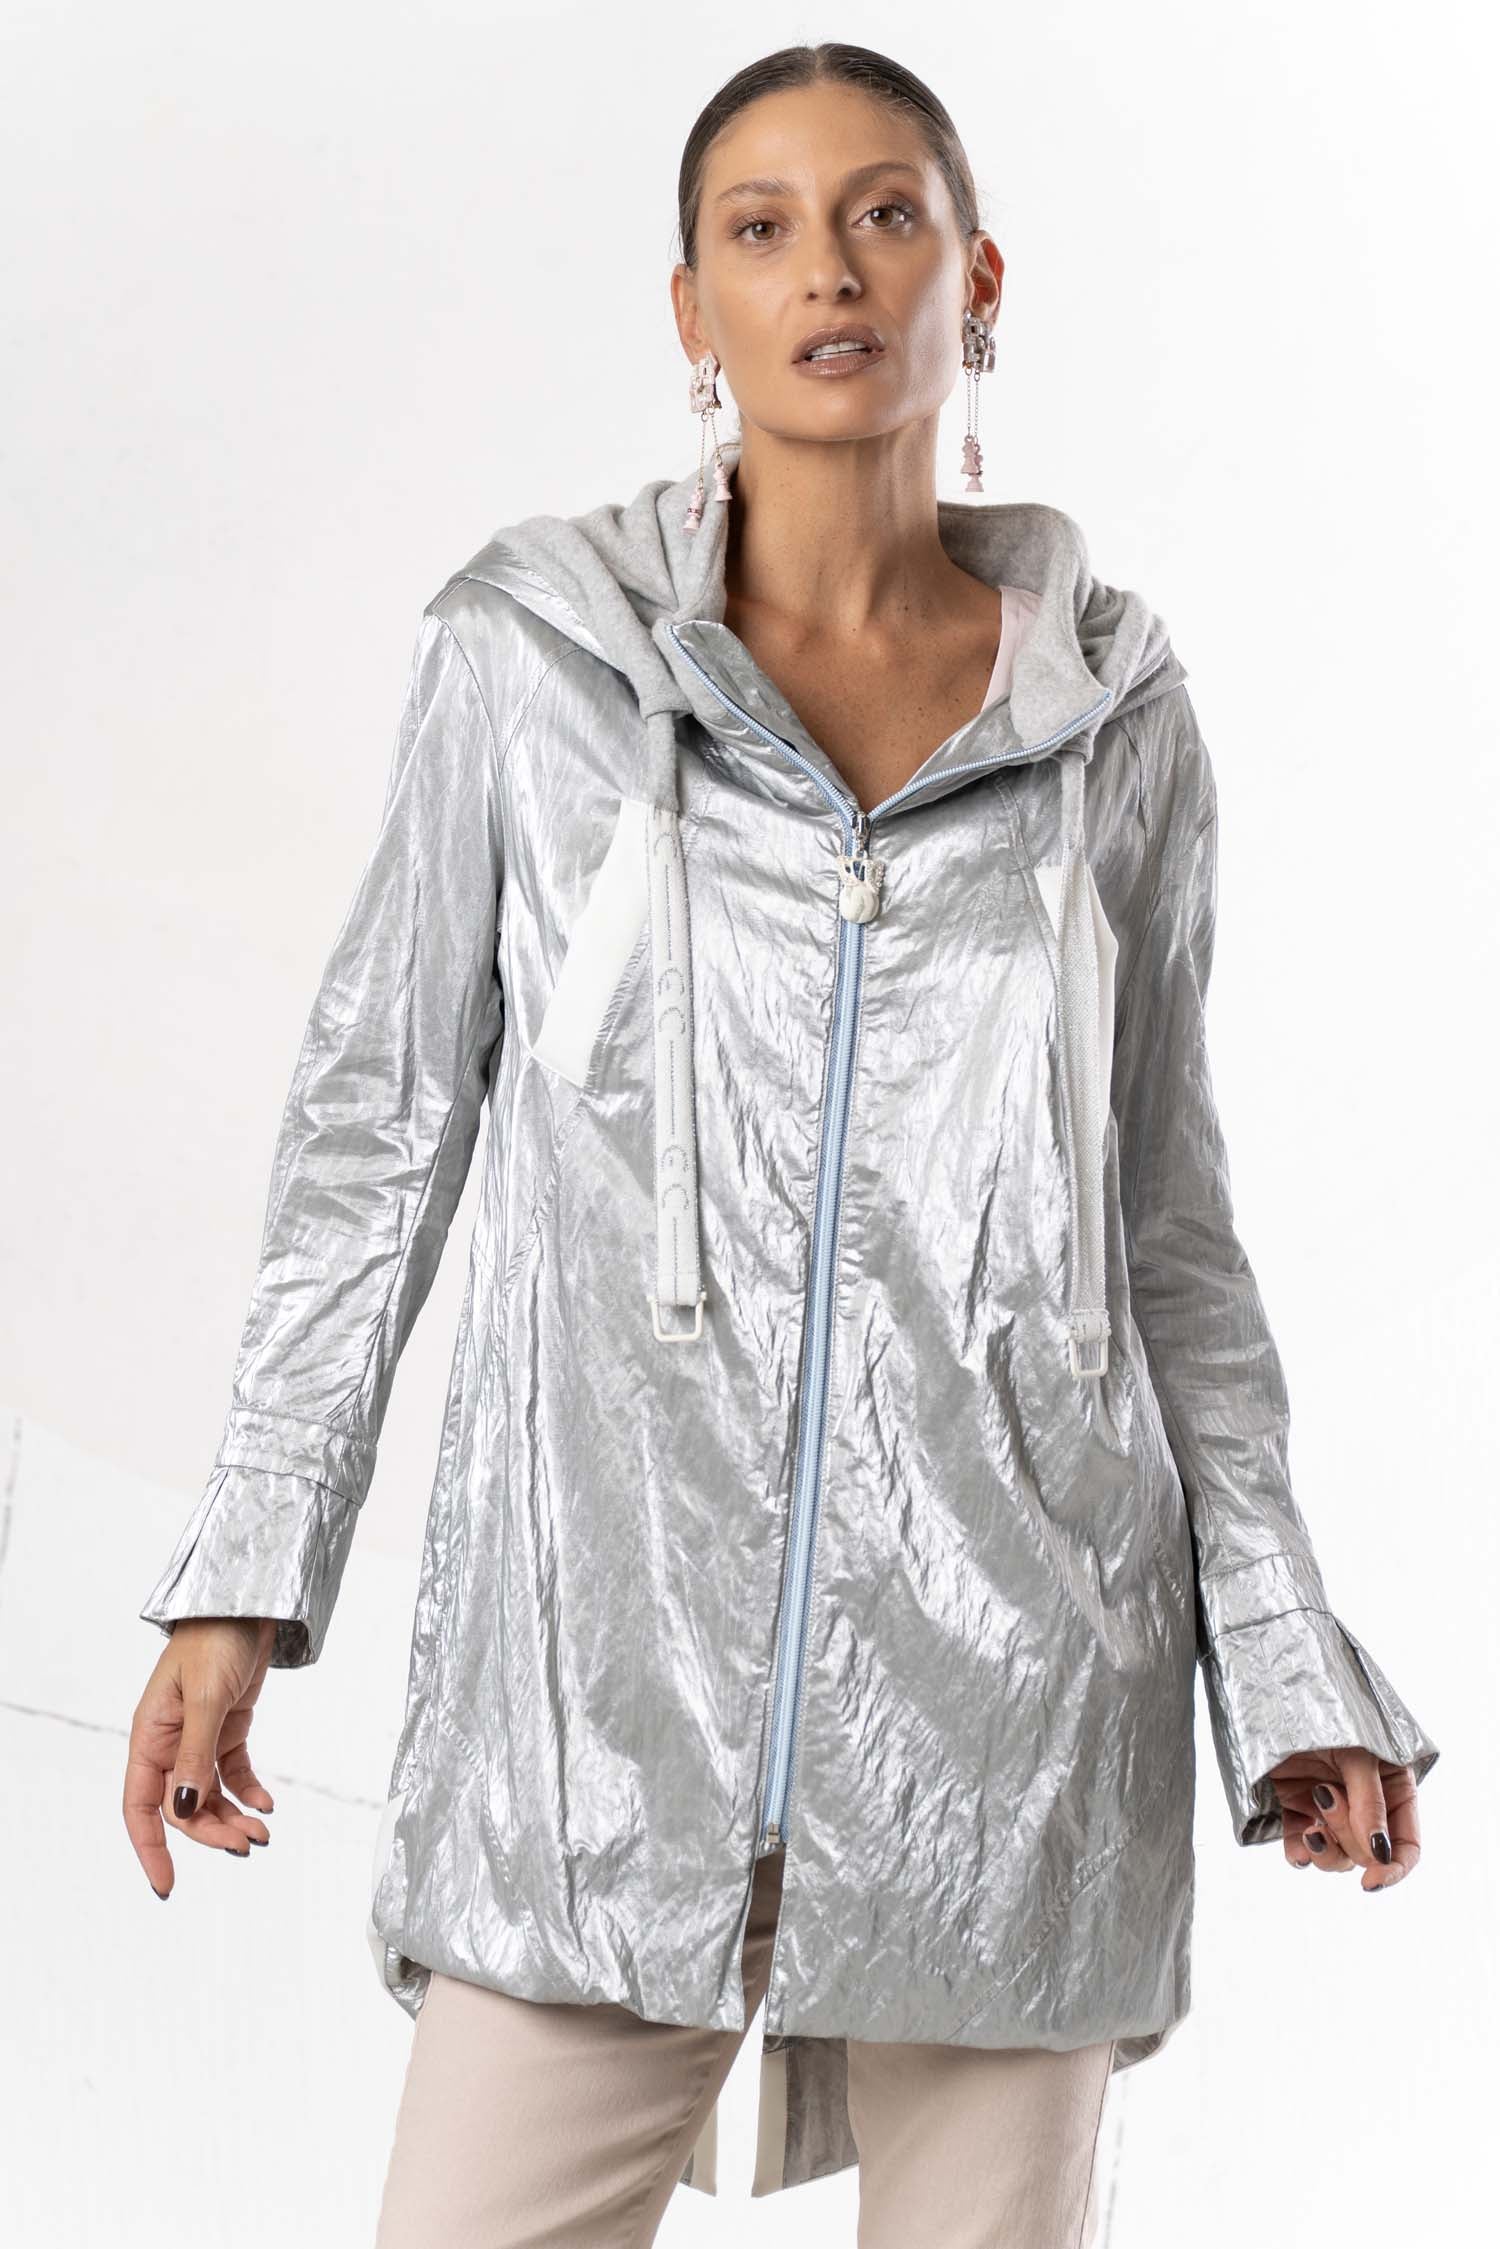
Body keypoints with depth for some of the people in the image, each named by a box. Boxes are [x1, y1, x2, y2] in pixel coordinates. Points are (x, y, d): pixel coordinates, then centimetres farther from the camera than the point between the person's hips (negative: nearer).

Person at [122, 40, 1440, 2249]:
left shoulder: (1119, 710, 6)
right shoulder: (529, 649, 1)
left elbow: (1165, 1209, 11)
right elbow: (379, 1117, 5)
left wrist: (1285, 1657, 6)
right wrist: (248, 1576, 1)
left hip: (1013, 1665, 2)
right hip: (613, 1654, -1)